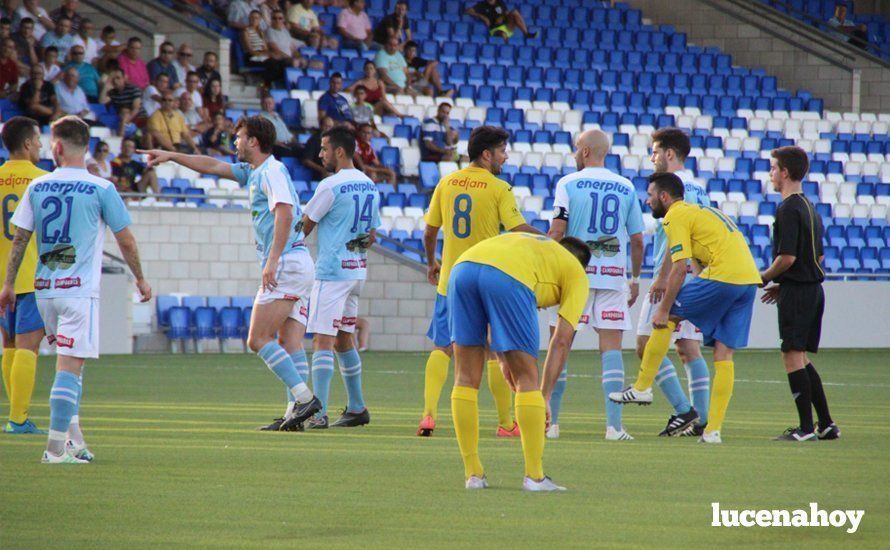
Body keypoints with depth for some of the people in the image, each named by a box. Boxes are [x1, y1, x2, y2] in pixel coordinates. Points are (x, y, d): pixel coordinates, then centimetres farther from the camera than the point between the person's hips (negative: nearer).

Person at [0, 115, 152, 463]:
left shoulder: (38, 187, 4)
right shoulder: (100, 189, -5)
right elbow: (126, 240, 0)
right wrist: (140, 279, 14)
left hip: (45, 290, 4)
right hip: (80, 290, -4)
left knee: (69, 364, 17)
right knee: (70, 367, -7)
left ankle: (74, 439, 15)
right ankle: (56, 446, -12)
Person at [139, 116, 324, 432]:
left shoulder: (272, 171, -9)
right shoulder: (253, 172, 20)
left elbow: (284, 212, -22)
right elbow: (213, 167, 32)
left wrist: (272, 261, -27)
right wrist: (171, 156, 34)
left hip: (286, 265, -10)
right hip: (301, 266, 10)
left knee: (258, 340, -10)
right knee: (291, 343, 3)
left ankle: (305, 397, -16)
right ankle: (295, 410, -3)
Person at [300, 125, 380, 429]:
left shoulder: (331, 186, -14)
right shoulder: (369, 186, 11)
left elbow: (305, 226, -5)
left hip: (332, 272, -8)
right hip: (358, 270, 8)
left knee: (322, 341, -11)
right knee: (343, 340, 18)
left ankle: (319, 412, -19)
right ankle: (356, 408, 22)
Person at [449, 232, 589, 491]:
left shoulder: (527, 242, 43)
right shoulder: (577, 273, 27)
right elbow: (562, 339, 16)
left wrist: (504, 360, 36)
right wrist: (545, 396, 17)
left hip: (462, 268, 5)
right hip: (508, 278, -5)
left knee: (466, 378, 15)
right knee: (528, 379, 8)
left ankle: (473, 473, 16)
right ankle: (534, 476, 7)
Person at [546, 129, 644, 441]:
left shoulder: (568, 184, -1)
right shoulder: (626, 188, 8)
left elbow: (556, 232, -8)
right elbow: (637, 239, 8)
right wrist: (635, 279, 18)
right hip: (613, 276, 2)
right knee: (611, 348, 1)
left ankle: (550, 423, 5)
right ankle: (614, 425, -8)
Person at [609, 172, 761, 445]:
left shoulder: (676, 217, 0)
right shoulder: (701, 211, 27)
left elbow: (679, 270, -8)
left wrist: (665, 310, -3)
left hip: (724, 277, -9)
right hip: (750, 278, 9)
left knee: (665, 317, 6)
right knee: (724, 354, 8)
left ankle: (642, 387, 9)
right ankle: (713, 430, 6)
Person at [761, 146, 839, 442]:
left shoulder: (788, 209, -15)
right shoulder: (810, 207, 15)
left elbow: (788, 257, -21)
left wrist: (764, 278, -5)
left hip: (796, 292, -9)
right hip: (813, 288, 9)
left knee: (793, 357, -6)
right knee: (802, 359, 14)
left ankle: (806, 428, -7)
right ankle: (826, 424, 14)